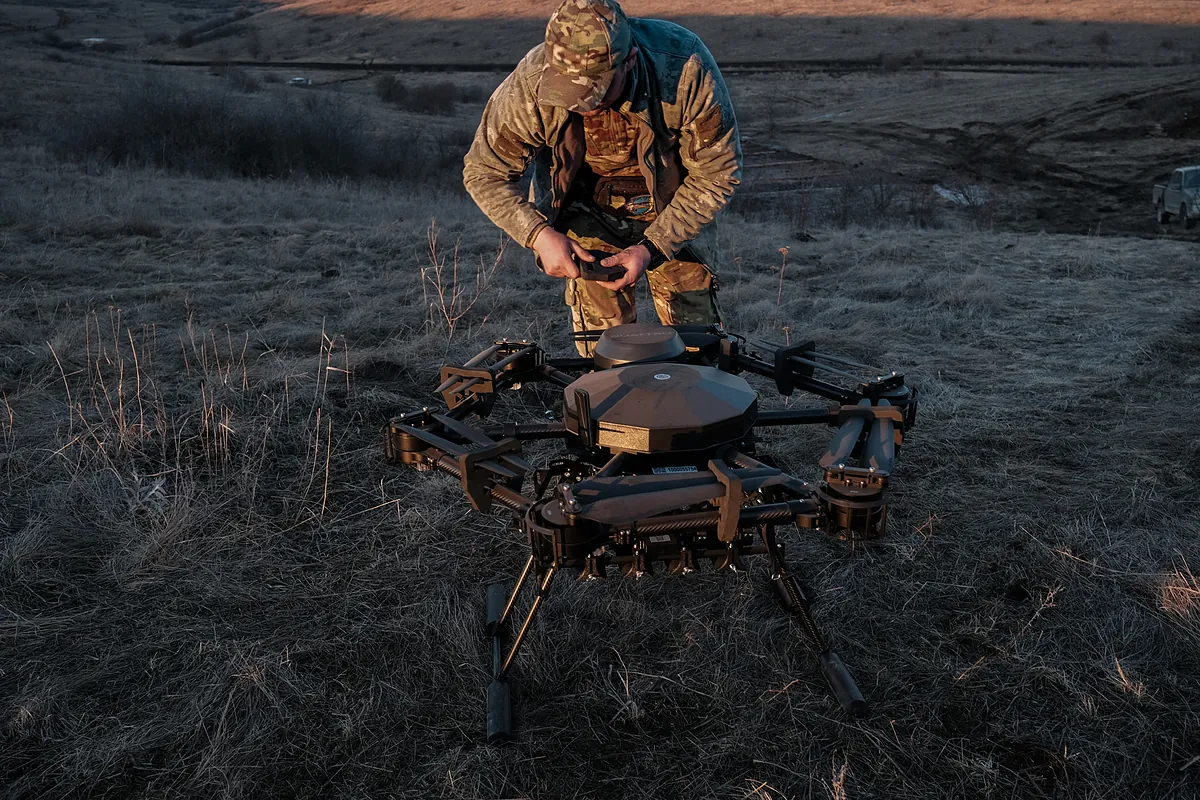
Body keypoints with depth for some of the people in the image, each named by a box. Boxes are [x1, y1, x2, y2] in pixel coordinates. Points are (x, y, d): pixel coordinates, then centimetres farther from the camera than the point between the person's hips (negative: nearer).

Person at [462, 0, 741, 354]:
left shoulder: (687, 68, -32)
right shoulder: (530, 85, -29)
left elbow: (716, 172, -20)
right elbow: (484, 173, -16)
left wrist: (653, 248, -28)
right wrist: (538, 234, -32)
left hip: (673, 206, 0)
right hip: (588, 211, 1)